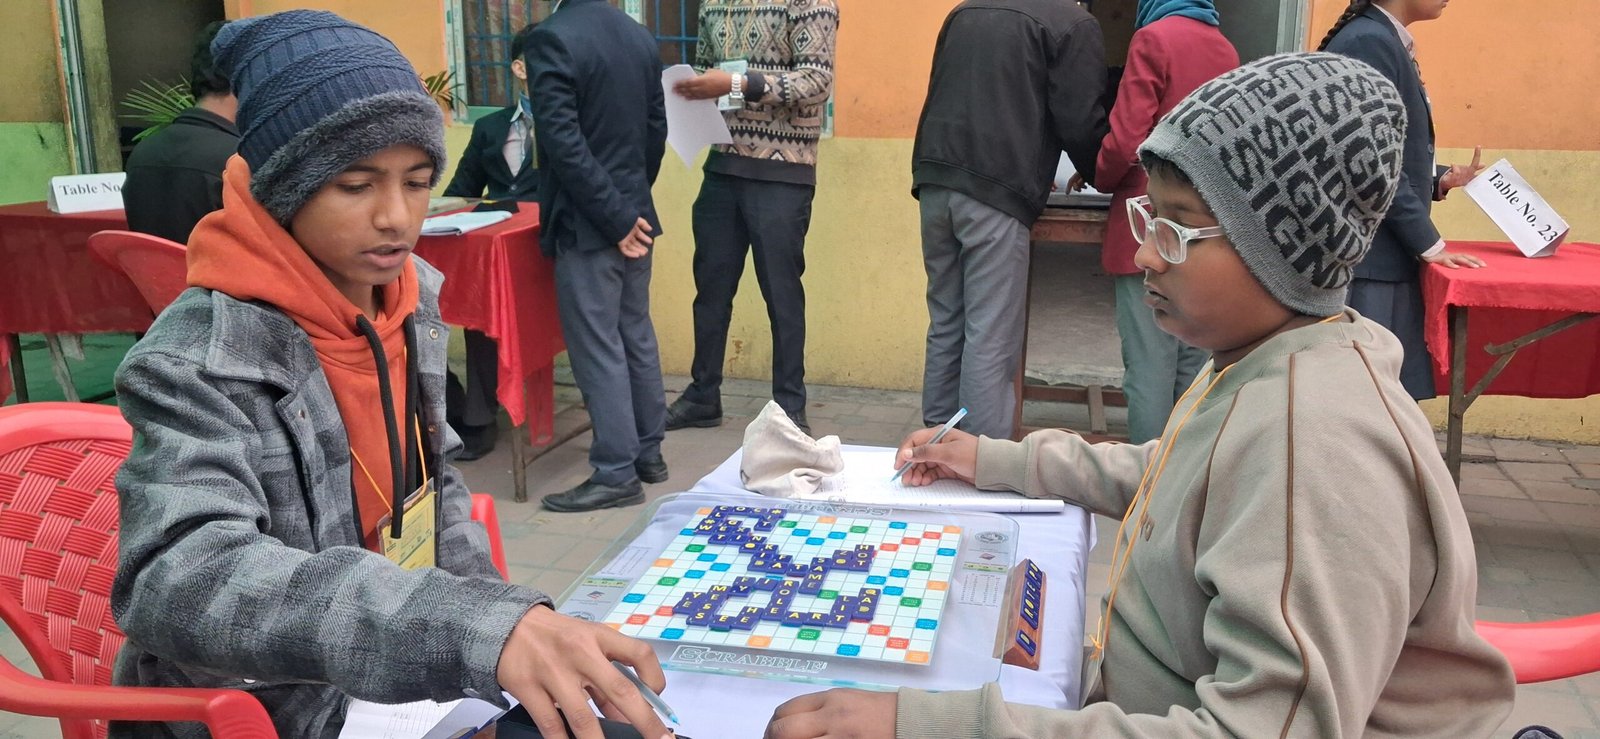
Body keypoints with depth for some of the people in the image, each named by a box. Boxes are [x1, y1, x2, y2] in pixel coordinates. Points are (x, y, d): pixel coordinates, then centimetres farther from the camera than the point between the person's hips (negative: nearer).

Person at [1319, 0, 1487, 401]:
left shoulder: (1387, 41, 15)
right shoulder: (1368, 41, -14)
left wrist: (1441, 180, 9)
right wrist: (1429, 244, -14)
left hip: (1385, 253, 10)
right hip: (1366, 256, -10)